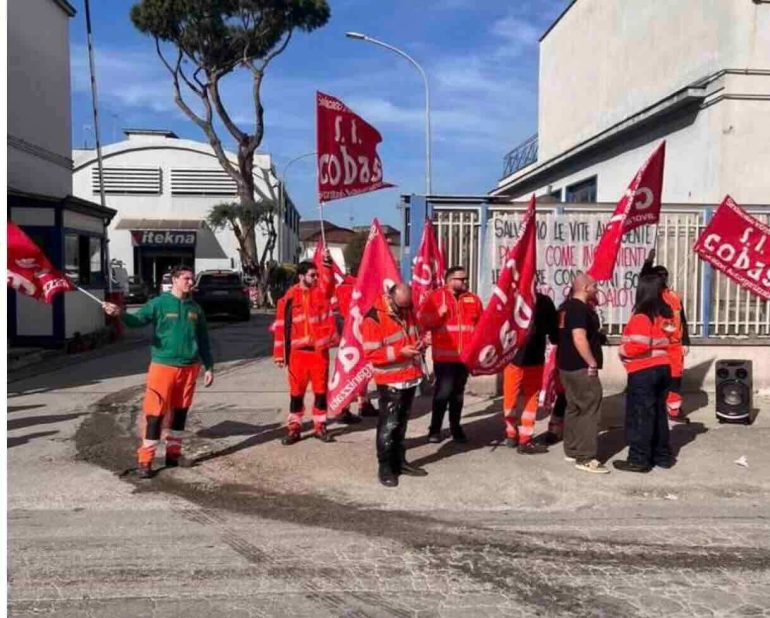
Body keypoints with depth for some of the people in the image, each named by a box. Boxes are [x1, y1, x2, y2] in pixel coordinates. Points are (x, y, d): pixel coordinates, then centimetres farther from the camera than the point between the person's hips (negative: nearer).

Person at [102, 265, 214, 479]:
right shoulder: (159, 303, -3)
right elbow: (137, 320, -18)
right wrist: (120, 313, -39)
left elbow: (203, 339, 15)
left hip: (189, 367, 4)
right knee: (155, 413, -4)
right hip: (163, 366, -4)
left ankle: (173, 453, 26)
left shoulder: (195, 308, 10)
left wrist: (209, 366, 13)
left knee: (180, 412, 13)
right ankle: (145, 461, 4)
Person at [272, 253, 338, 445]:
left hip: (319, 350, 1)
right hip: (298, 352, -1)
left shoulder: (322, 291, 4)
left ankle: (320, 426, 21)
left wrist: (327, 262, -36)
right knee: (296, 392, 7)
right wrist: (280, 354, -1)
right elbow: (281, 326, 0)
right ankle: (294, 428, 18)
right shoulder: (289, 297, -2)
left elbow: (329, 280, -19)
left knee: (321, 390, 8)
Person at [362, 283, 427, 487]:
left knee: (402, 421, 16)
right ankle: (385, 466, 9)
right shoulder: (374, 318, -17)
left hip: (411, 376, 7)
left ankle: (399, 460, 27)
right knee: (389, 424, -2)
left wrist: (420, 342, -2)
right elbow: (371, 354, -20)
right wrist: (400, 352, -25)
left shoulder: (408, 310, 6)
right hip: (390, 380, -7)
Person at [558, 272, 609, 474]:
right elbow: (579, 338, -26)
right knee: (590, 410, -6)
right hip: (581, 368, -10)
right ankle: (585, 458, -5)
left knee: (574, 408, 16)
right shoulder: (580, 308, -17)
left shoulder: (567, 306, 14)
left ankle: (571, 451, 22)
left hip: (567, 366, 10)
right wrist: (593, 363, -22)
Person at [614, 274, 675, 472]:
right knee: (659, 413, 17)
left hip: (643, 372, -8)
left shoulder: (641, 318, -17)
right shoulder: (665, 315, 7)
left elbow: (639, 346, -24)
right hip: (663, 368, 8)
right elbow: (667, 341, 15)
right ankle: (663, 455, 25)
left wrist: (622, 350, -9)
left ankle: (639, 459, 5)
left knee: (640, 416, 0)